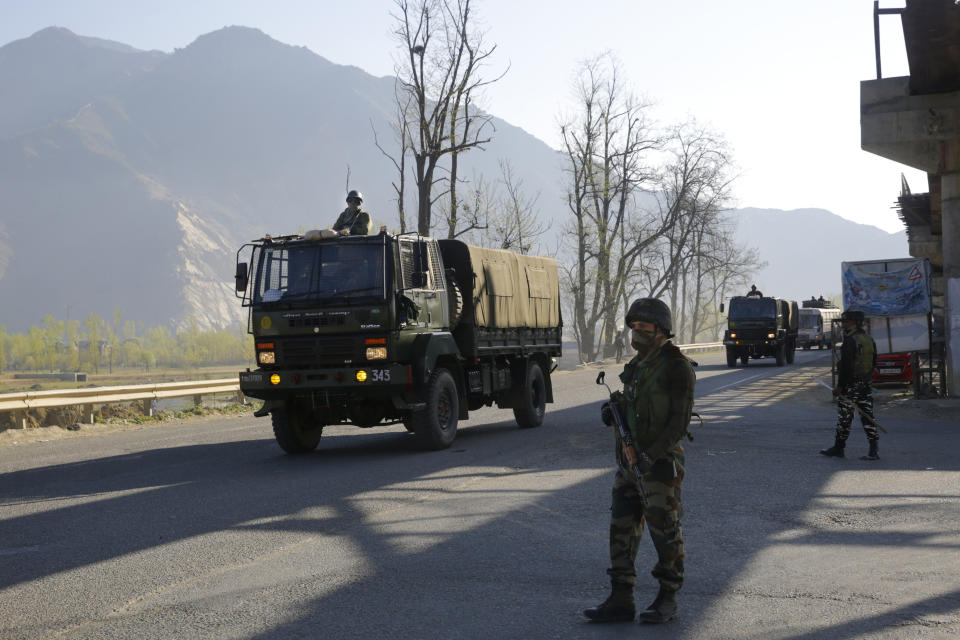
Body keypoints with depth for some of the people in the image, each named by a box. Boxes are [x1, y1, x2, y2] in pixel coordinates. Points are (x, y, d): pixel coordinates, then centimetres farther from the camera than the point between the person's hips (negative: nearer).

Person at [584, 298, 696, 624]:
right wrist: (610, 410, -2)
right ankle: (621, 600, 10)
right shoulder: (636, 366, 13)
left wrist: (651, 455, -25)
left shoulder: (677, 367, -12)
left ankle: (668, 600, 13)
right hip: (630, 461, 8)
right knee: (622, 529, 5)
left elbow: (680, 422, -17)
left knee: (664, 531, 1)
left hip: (661, 463, -8)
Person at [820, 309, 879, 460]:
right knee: (867, 416, 7)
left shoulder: (850, 340, -16)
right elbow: (874, 362, 17)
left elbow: (846, 365, -20)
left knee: (844, 417, 2)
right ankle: (874, 450, 2)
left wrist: (840, 386, -17)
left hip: (851, 385, -8)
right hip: (866, 384, 8)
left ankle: (838, 448, 12)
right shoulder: (869, 339, 11)